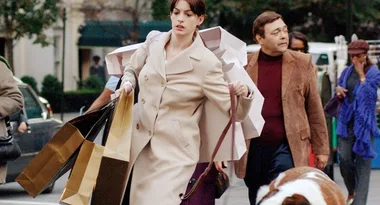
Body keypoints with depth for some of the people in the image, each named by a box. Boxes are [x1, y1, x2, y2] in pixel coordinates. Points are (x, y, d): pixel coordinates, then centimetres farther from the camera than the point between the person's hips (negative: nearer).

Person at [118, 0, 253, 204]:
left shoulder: (206, 62, -13)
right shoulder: (154, 41, 0)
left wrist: (243, 95, -30)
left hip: (175, 150, -5)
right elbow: (132, 69, 21)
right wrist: (127, 85, 0)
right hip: (140, 141, 5)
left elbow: (234, 111, -9)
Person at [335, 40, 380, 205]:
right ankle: (351, 192, 22)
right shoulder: (347, 72, 10)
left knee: (363, 161, -4)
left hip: (364, 122, -4)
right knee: (344, 159, -2)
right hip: (347, 121, 4)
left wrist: (361, 75, -13)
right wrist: (338, 89, -3)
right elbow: (340, 92, 20)